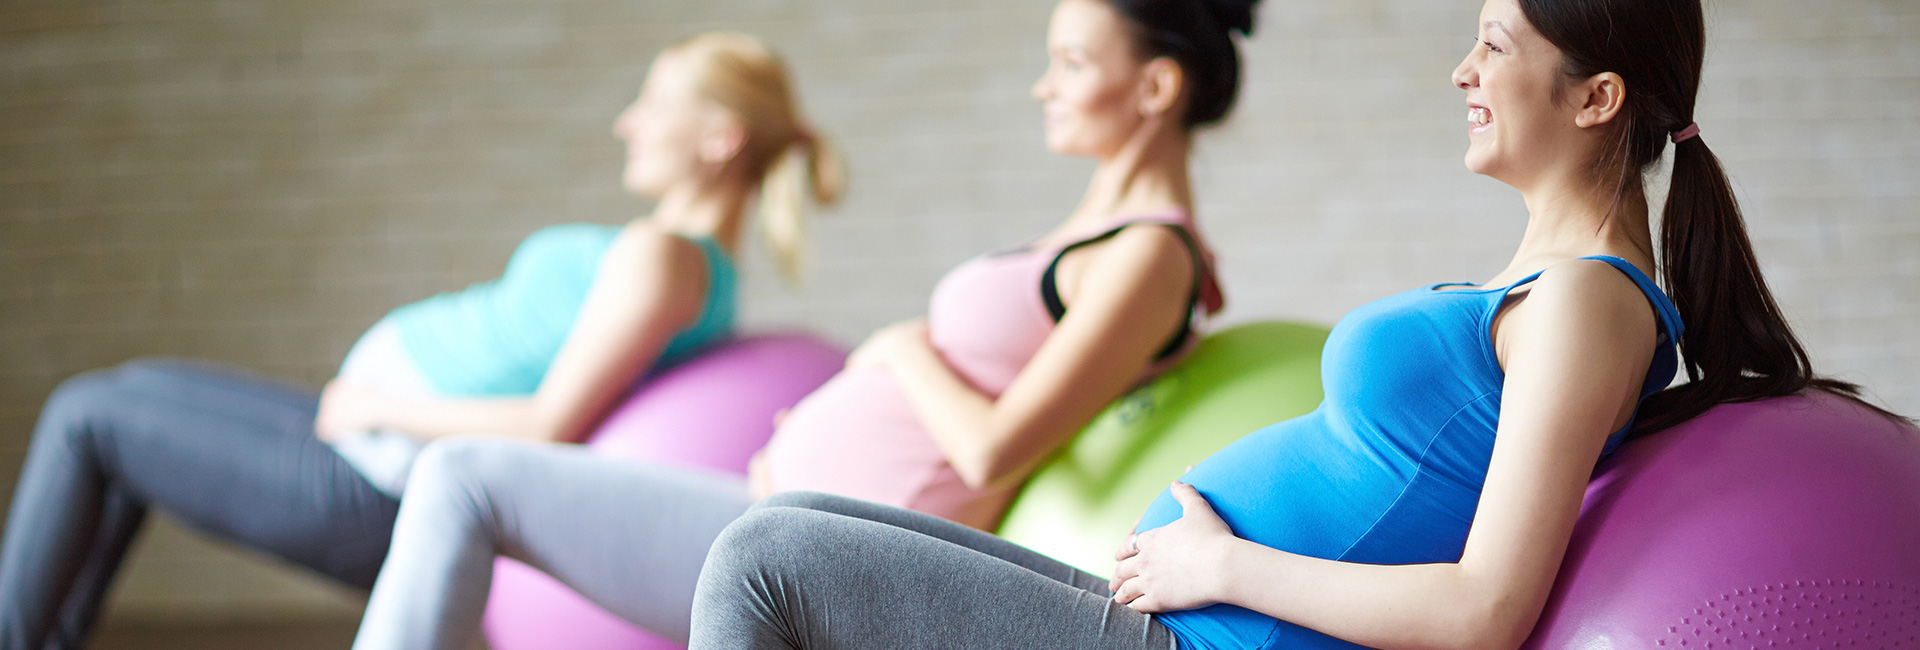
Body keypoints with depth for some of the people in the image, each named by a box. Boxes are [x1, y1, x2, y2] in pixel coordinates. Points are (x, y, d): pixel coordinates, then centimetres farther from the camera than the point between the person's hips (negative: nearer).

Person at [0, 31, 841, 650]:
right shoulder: (704, 276, 9)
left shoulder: (660, 256, -22)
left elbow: (550, 428, -28)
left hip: (375, 489, -10)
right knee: (135, 388, 22)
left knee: (84, 414, 3)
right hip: (378, 443, 10)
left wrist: (376, 406, -16)